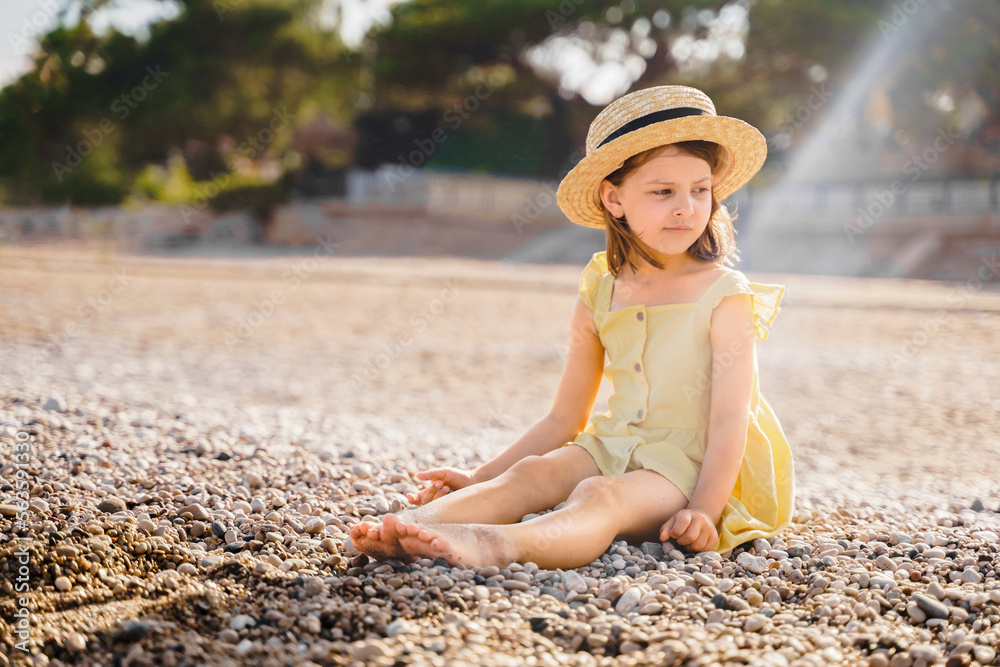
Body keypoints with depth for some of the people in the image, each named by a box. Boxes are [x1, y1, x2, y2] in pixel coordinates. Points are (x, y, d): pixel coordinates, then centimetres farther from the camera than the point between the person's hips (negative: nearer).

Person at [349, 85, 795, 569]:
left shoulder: (725, 298, -9)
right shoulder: (600, 297, 7)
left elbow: (730, 421, -13)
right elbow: (565, 419, 12)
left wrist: (703, 511, -26)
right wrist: (480, 477, 7)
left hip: (697, 470, -6)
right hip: (616, 450, 6)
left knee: (601, 496, -33)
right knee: (533, 473, -21)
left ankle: (499, 545, -60)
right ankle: (409, 529, -40)